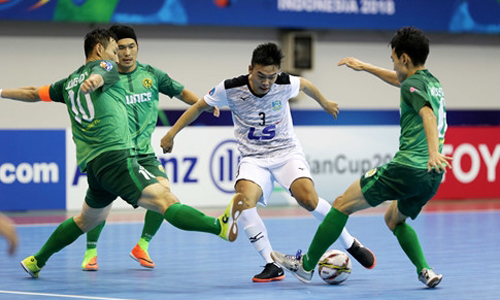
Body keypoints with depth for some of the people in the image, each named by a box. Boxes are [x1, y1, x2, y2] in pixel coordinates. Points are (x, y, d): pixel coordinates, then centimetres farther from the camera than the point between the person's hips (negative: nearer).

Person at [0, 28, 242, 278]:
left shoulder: (69, 83, 26)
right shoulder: (105, 66, 5)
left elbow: (33, 94, 36)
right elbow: (98, 75, -19)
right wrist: (94, 81, -43)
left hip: (90, 164, 8)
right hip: (115, 157, -8)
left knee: (89, 219, 30)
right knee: (166, 201, -26)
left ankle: (36, 261, 37)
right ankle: (220, 226, -43)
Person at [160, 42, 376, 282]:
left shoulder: (285, 84, -12)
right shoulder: (230, 89, -14)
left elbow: (304, 84, 14)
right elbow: (199, 107, 3)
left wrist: (325, 103, 31)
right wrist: (172, 133, 4)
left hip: (287, 152, 0)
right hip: (253, 159, 0)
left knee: (307, 198, -26)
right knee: (243, 201, -30)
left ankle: (350, 244, -3)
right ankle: (272, 265, -20)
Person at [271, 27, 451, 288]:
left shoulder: (412, 85, -7)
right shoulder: (431, 81, 19)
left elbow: (428, 115, -26)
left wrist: (433, 152, -41)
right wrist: (365, 66, 48)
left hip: (406, 167, -9)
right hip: (433, 177, 9)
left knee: (343, 204, 4)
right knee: (395, 219, 30)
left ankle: (306, 264, 11)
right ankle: (425, 271, 8)